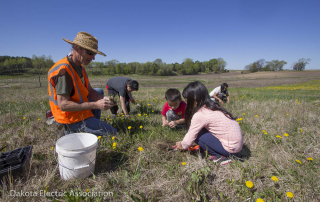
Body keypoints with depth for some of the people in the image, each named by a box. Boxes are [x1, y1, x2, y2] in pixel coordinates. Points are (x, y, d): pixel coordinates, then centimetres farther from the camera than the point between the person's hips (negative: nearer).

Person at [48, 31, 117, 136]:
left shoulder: (80, 67, 3)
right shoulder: (63, 70, -26)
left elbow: (89, 91, 5)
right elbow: (63, 105, -29)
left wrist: (103, 99, -16)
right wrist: (96, 105, -32)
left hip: (80, 109, 9)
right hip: (72, 118, -9)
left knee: (99, 91, 28)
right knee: (112, 133, -7)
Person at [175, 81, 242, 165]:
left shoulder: (200, 114, -21)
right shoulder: (213, 106, 4)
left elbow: (190, 138, -13)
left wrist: (182, 146, 8)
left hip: (231, 148, -8)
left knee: (197, 133, -9)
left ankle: (219, 156, -1)